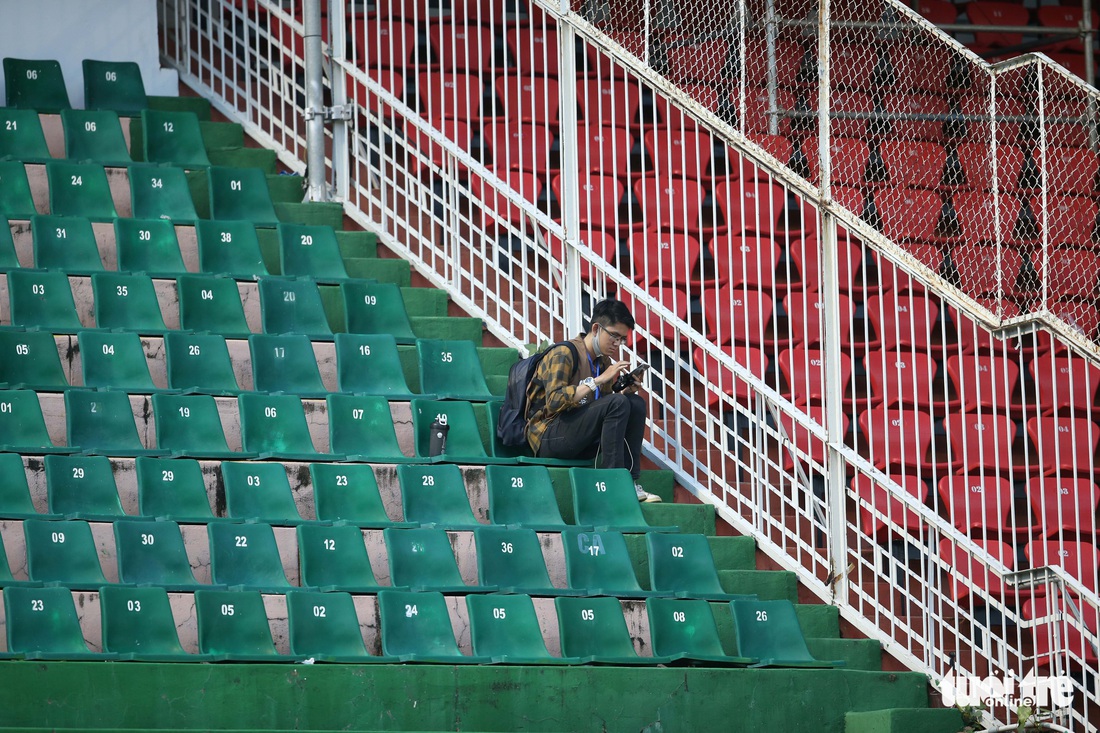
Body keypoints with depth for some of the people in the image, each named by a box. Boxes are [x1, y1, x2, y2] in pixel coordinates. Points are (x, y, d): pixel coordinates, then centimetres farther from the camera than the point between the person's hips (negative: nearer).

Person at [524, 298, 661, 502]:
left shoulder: (604, 362, 15)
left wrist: (625, 392, -4)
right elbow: (554, 401, -23)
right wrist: (598, 380, -24)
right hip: (548, 437, -8)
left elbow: (606, 411, 16)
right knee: (617, 403, -25)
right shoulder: (564, 354, -9)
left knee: (636, 404, -8)